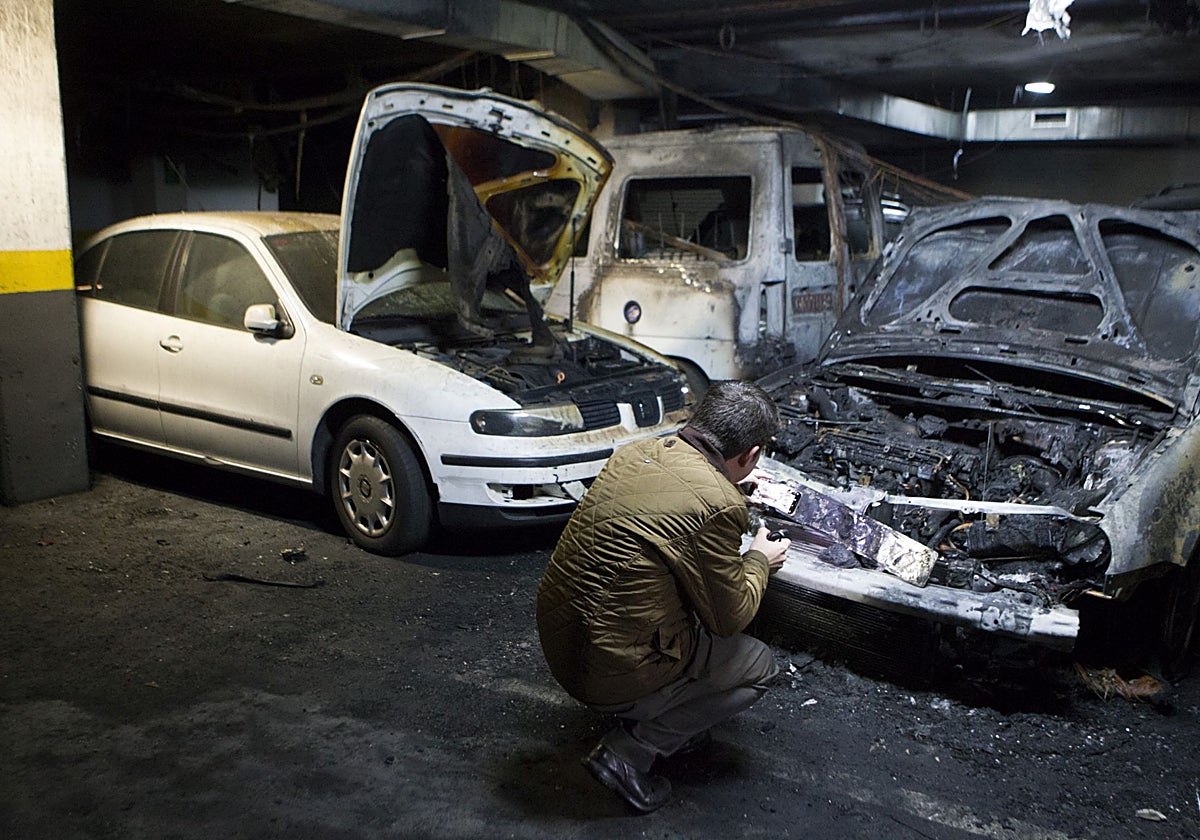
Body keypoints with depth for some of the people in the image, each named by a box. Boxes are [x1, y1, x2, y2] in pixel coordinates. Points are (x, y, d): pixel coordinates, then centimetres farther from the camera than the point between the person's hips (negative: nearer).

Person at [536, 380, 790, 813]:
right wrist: (759, 562, 11)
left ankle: (667, 718, 22)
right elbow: (729, 618, -8)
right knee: (759, 665, 13)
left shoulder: (634, 453, 0)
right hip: (610, 676, -7)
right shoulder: (719, 504, -22)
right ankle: (629, 751, 4)